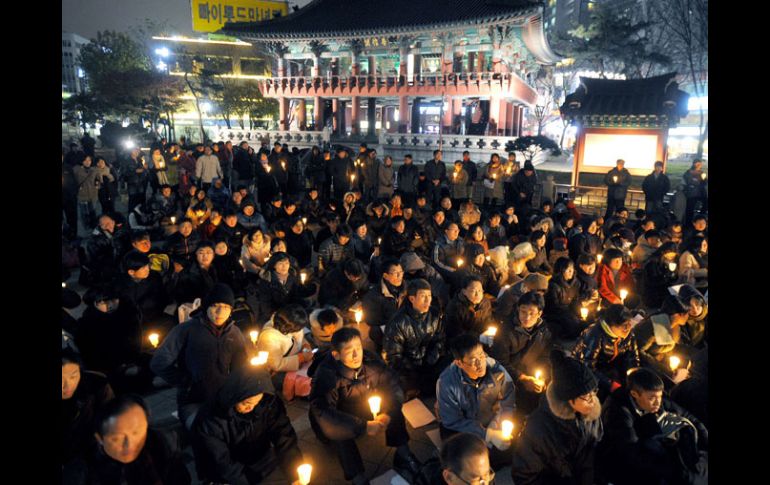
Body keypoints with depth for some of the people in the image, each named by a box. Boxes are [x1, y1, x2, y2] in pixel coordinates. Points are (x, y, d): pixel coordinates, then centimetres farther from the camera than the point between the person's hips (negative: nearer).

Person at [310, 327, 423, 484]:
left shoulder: (370, 361, -22)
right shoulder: (326, 375, -32)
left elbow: (394, 388, -13)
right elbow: (323, 414, -40)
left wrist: (388, 413, -31)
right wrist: (363, 426, -42)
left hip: (362, 407, 4)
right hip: (338, 417, -4)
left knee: (392, 405, -19)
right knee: (339, 431, -34)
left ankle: (403, 456, -4)